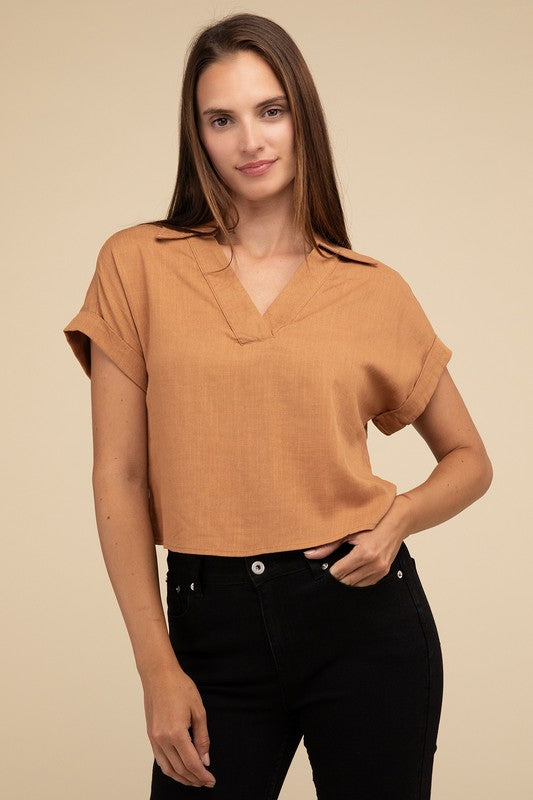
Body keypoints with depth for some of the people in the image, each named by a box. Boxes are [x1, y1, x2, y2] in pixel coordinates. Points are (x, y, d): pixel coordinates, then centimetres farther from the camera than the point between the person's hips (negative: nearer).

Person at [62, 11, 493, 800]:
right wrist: (158, 667, -6)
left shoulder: (374, 291, 2)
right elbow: (120, 477, -2)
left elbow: (470, 459, 13)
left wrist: (399, 516, -8)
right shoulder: (137, 265, 0)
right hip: (212, 624, 0)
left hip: (363, 616, 1)